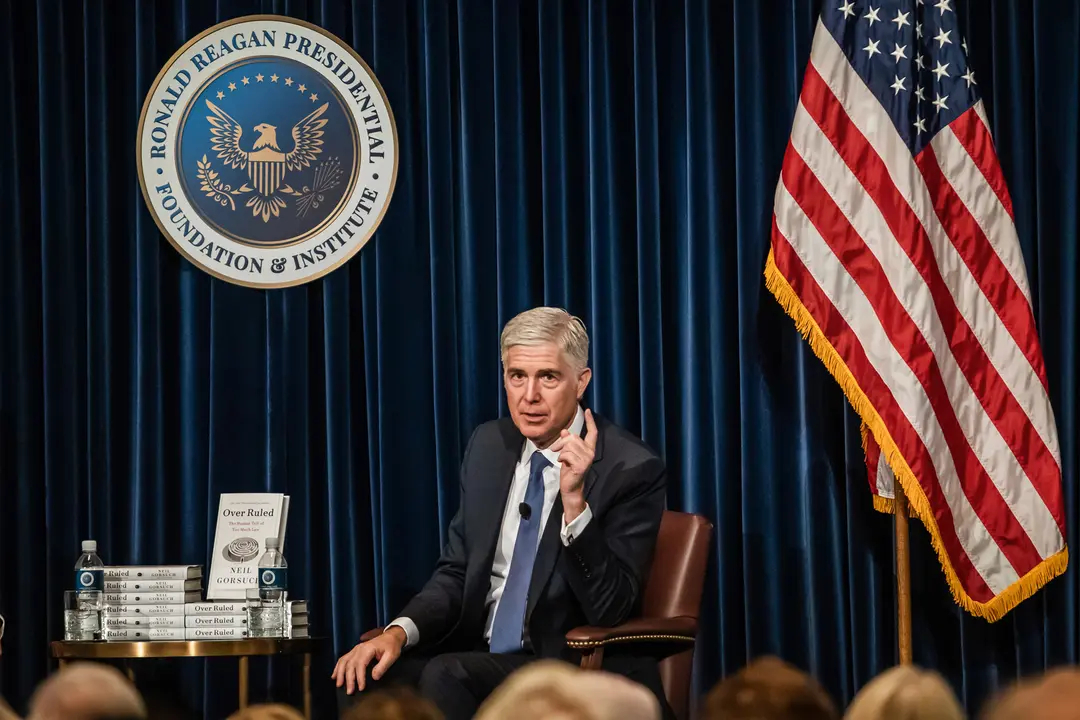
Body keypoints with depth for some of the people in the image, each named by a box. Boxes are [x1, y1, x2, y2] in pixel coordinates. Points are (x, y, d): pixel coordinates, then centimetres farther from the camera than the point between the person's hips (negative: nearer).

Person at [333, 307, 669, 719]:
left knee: (446, 677, -31)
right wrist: (399, 632, -7)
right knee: (363, 677, -20)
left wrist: (575, 500, -29)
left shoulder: (632, 469, -11)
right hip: (482, 659, 6)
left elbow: (610, 609, -17)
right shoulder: (488, 445, 9)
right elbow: (456, 573, 14)